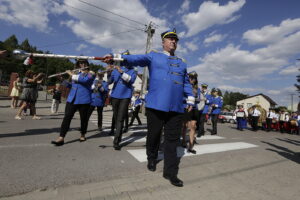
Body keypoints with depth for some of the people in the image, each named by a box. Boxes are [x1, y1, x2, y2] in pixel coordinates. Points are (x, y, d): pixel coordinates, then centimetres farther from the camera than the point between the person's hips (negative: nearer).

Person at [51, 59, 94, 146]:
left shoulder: (91, 75, 2)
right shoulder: (77, 74, 20)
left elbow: (84, 80, -19)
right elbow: (71, 85, 26)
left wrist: (72, 75, -9)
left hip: (84, 100, -4)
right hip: (72, 99, 5)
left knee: (83, 118, 5)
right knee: (67, 117, -5)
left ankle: (83, 135, 24)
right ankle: (61, 138, -3)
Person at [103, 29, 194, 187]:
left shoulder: (182, 63, 22)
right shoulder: (153, 56, 10)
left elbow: (186, 83, 25)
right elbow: (135, 59, -6)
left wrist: (190, 99, 17)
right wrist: (116, 58, -21)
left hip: (176, 108, 4)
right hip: (155, 105, -3)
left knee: (172, 139, 4)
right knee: (153, 135, 10)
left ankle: (170, 172, 14)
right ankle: (151, 159, 36)